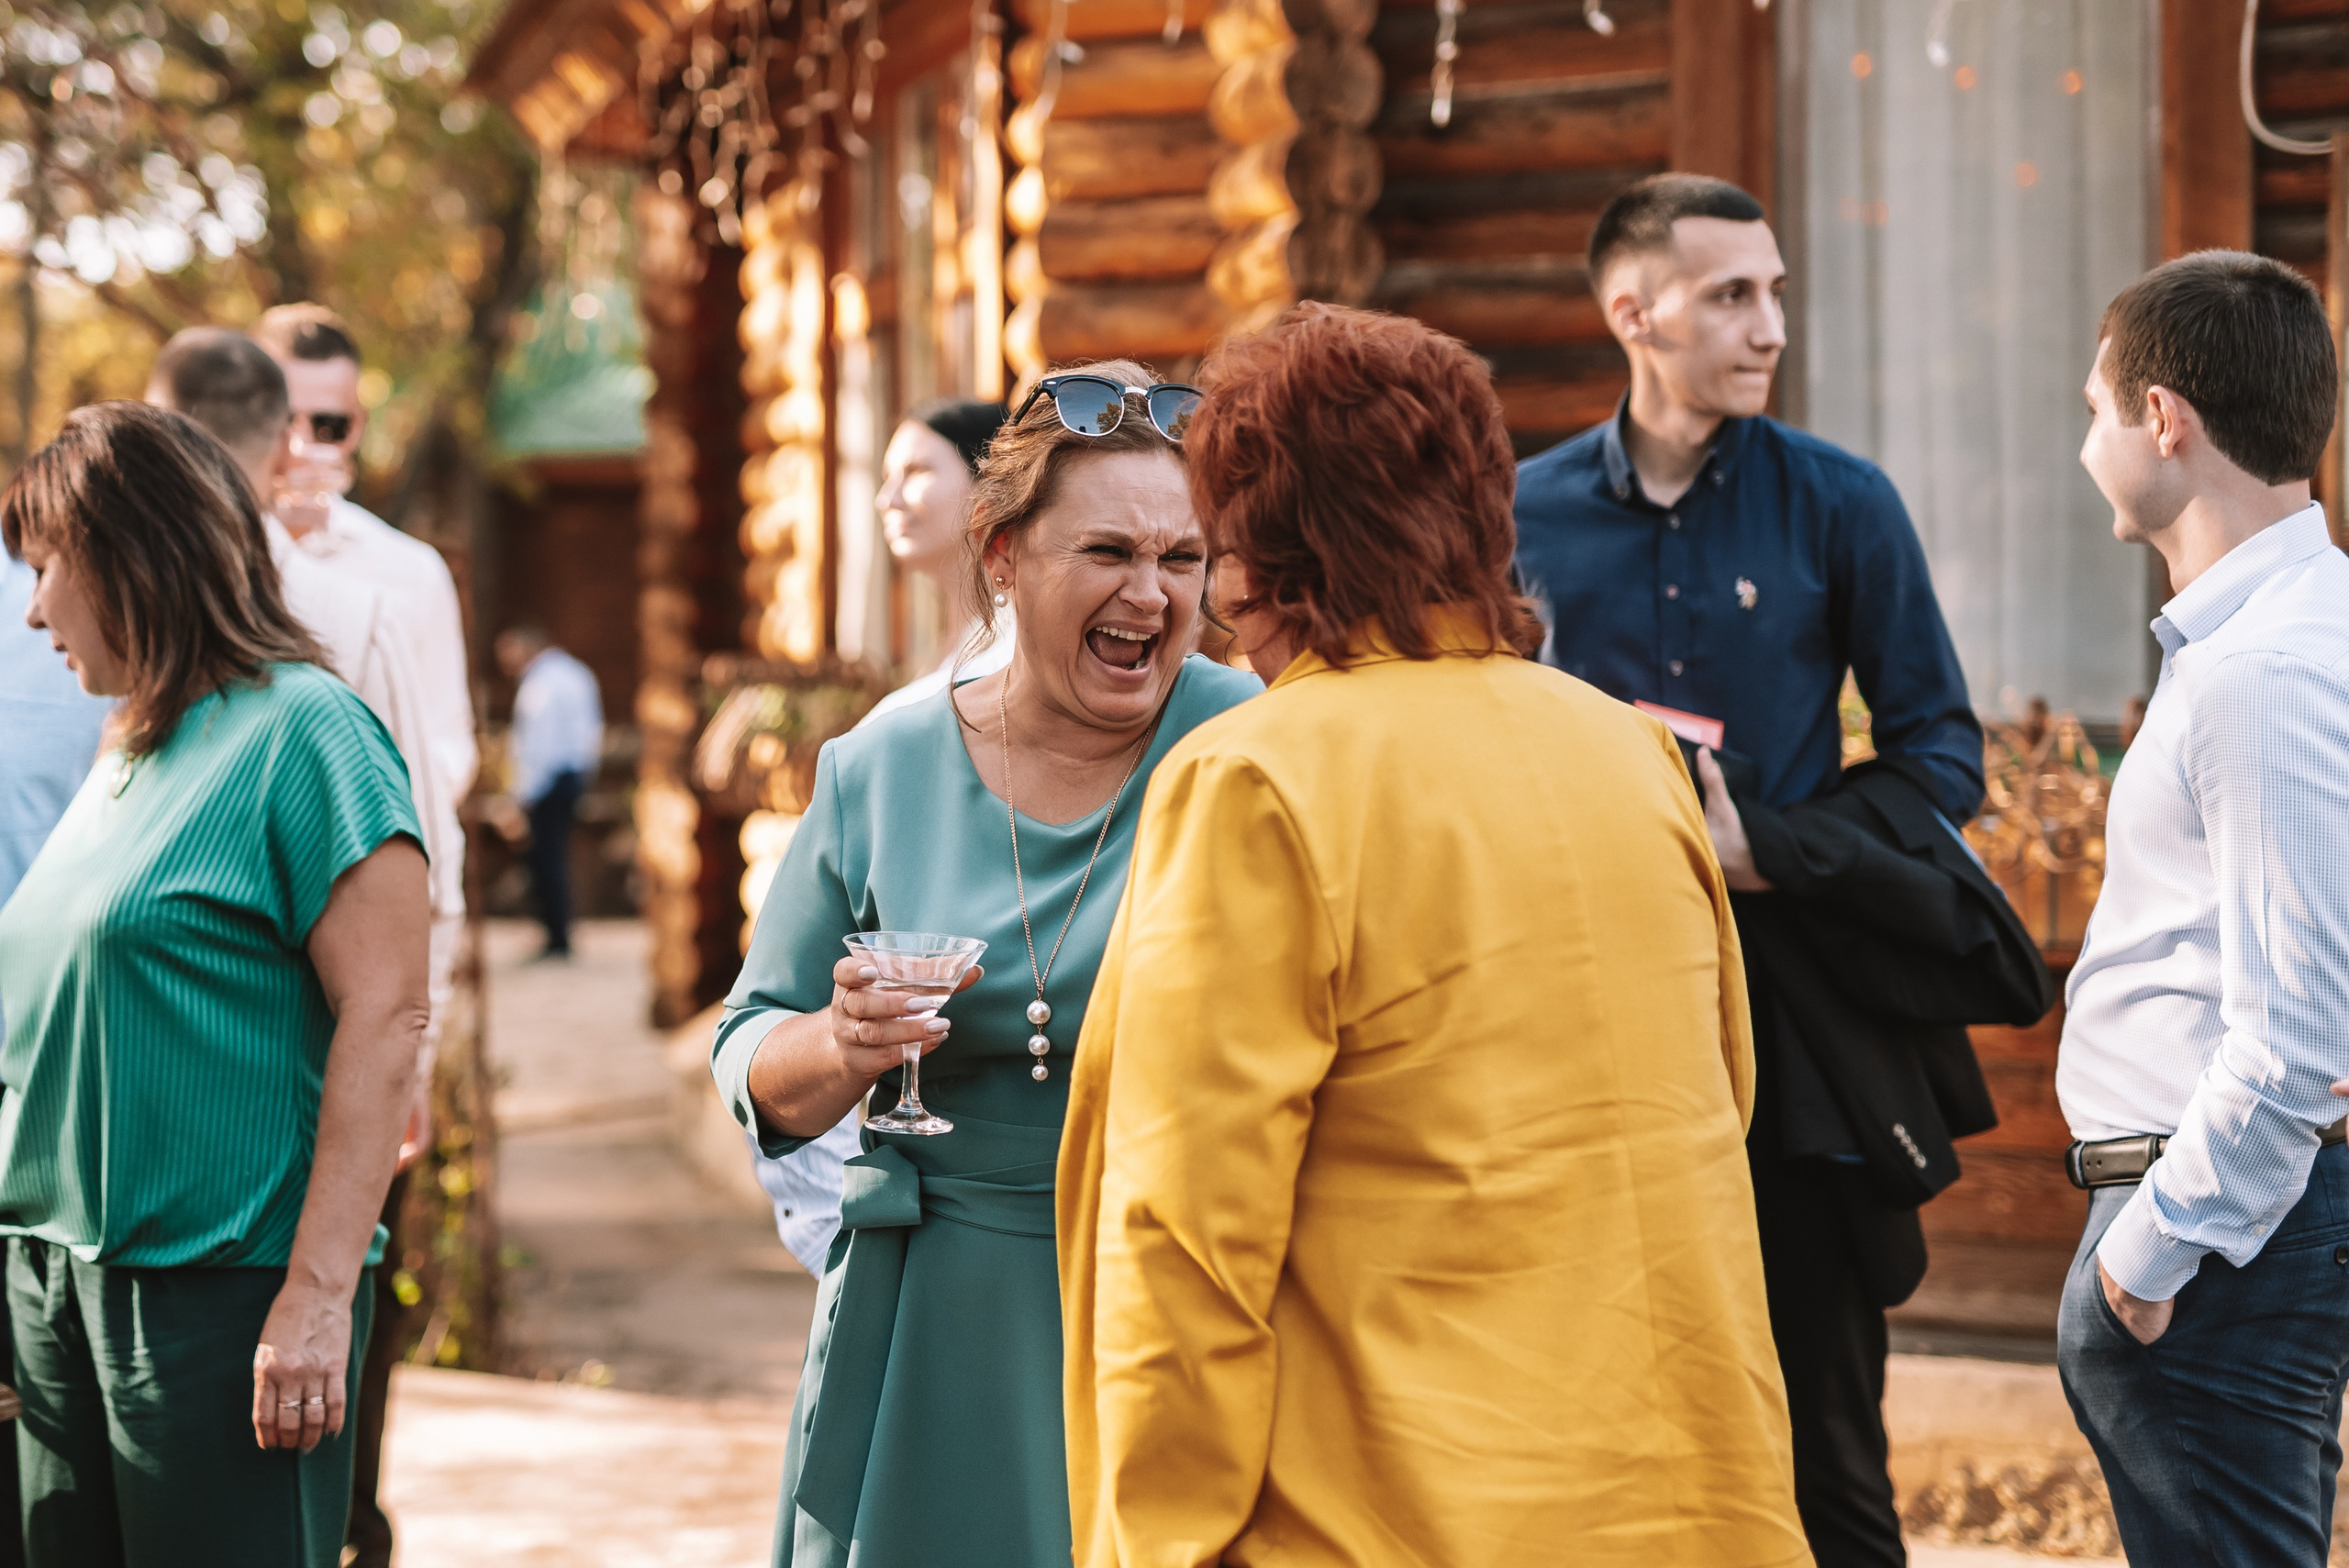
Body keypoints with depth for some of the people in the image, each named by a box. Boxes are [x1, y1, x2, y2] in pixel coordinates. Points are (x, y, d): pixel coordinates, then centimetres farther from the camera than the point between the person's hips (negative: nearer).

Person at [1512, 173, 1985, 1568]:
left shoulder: (1840, 503, -1)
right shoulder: (1529, 514, 4)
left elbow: (1942, 753, -1)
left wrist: (1774, 853, -14)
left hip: (1795, 1012, -2)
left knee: (1822, 1441, 2)